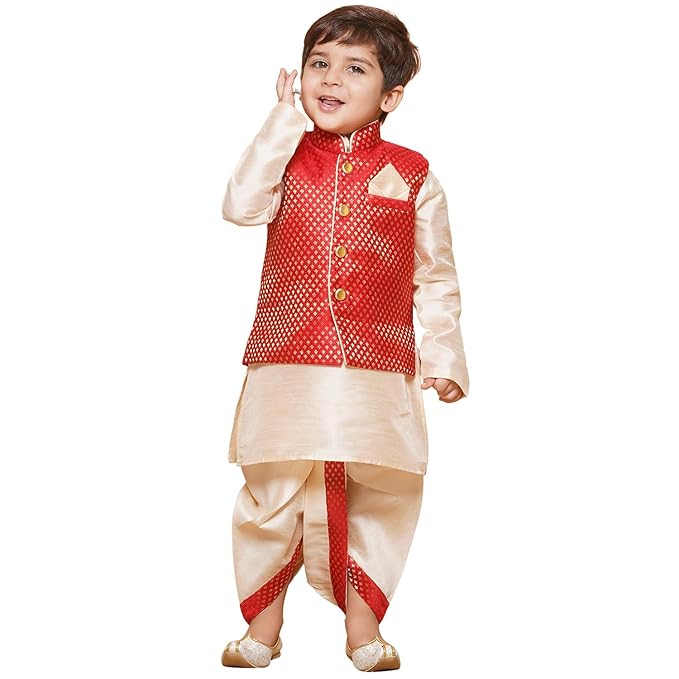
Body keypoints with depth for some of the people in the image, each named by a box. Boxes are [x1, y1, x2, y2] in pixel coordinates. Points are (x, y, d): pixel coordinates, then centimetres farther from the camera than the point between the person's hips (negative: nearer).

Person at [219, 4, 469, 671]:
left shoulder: (410, 174, 4)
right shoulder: (286, 157, 6)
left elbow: (435, 276, 8)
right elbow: (241, 205, -16)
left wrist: (444, 355, 3)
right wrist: (284, 118, -12)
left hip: (377, 371, 0)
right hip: (287, 365, 0)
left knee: (376, 496, 5)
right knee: (273, 491, 3)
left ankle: (362, 618, 22)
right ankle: (263, 620, 20)